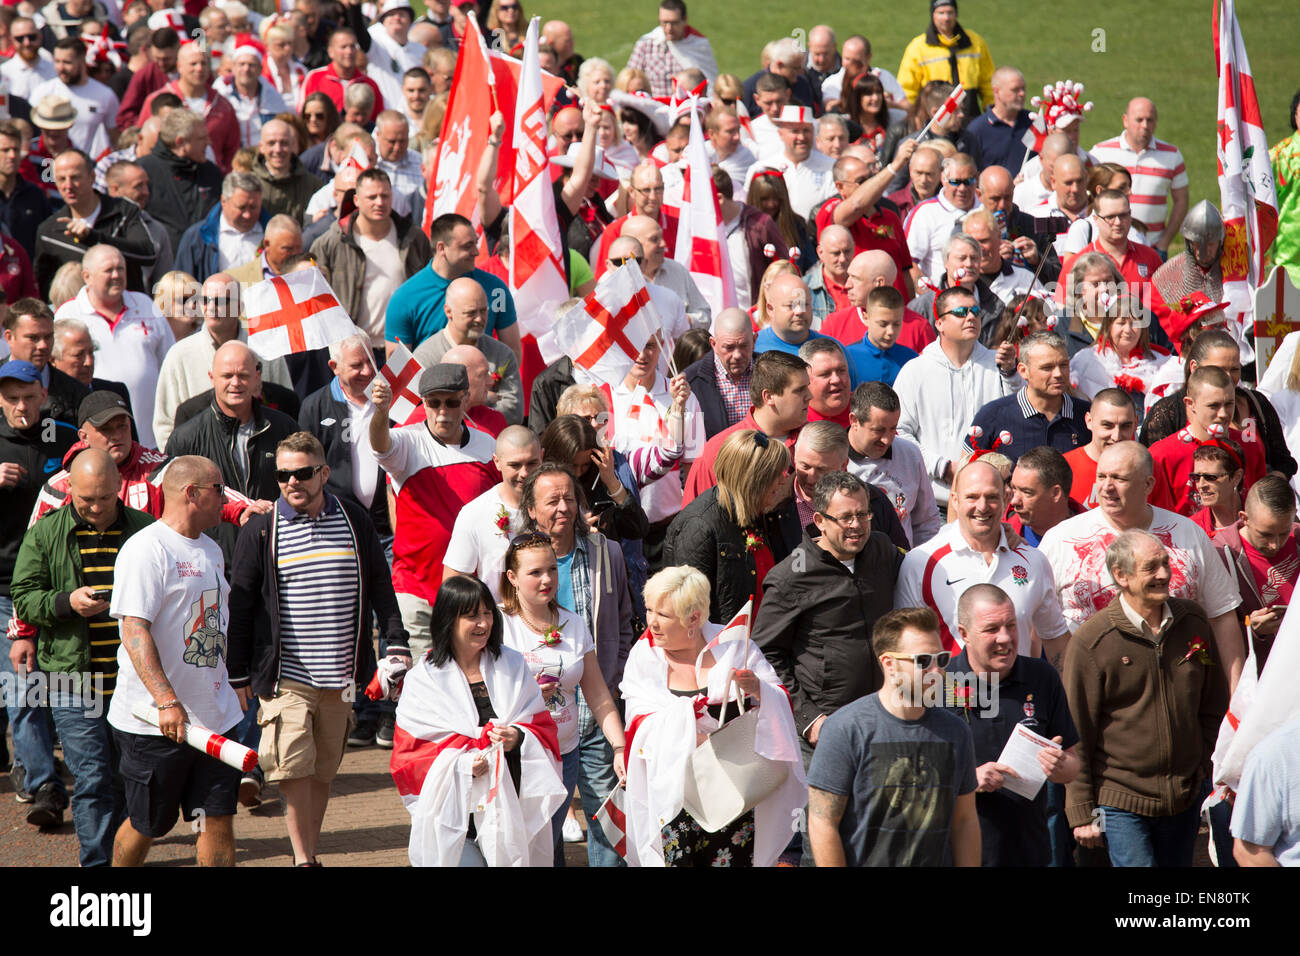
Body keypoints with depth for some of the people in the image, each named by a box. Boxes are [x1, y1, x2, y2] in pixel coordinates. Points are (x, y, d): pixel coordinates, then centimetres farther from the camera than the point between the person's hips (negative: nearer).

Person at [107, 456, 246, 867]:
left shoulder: (211, 550, 15)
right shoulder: (146, 549, -13)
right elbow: (135, 631, -21)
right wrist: (167, 702, -29)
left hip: (213, 717, 7)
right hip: (153, 722, -7)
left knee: (219, 818, 1)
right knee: (146, 826, 4)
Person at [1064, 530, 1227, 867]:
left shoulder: (1193, 621, 4)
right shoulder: (1091, 642, -12)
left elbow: (1213, 709, 16)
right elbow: (1076, 736, -7)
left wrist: (1210, 772, 12)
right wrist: (1082, 813, -7)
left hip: (1186, 799, 5)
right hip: (1121, 800, -5)